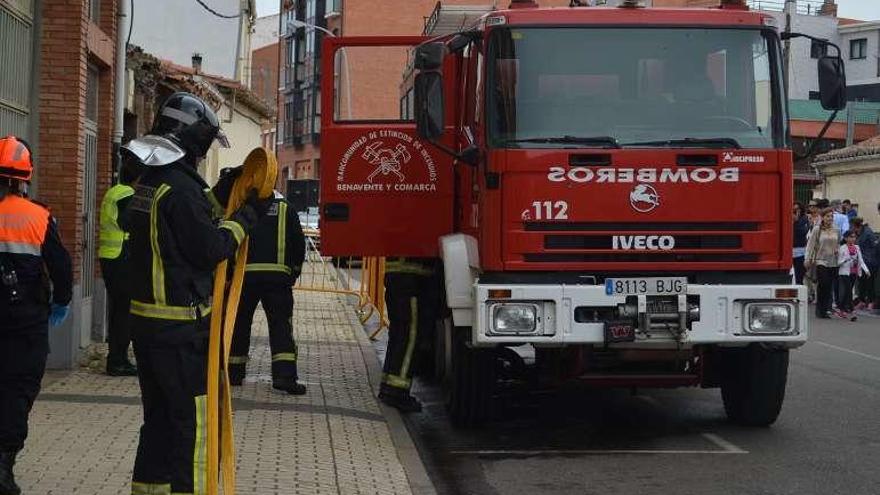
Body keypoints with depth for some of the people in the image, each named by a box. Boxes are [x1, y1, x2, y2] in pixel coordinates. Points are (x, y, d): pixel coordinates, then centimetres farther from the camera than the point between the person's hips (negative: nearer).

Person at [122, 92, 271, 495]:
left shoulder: (149, 182, 11)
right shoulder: (180, 186, -19)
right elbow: (210, 248, -16)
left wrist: (222, 193, 12)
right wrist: (246, 216, -6)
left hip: (144, 319, 10)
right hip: (180, 326, -10)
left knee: (158, 415, 18)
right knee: (191, 420, -3)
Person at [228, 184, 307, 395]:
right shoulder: (286, 210, 10)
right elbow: (299, 244, 8)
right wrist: (294, 272, 18)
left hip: (244, 274, 0)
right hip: (278, 276, 0)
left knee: (239, 323, 11)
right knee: (281, 324, -2)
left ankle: (234, 372, 17)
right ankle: (285, 374, -14)